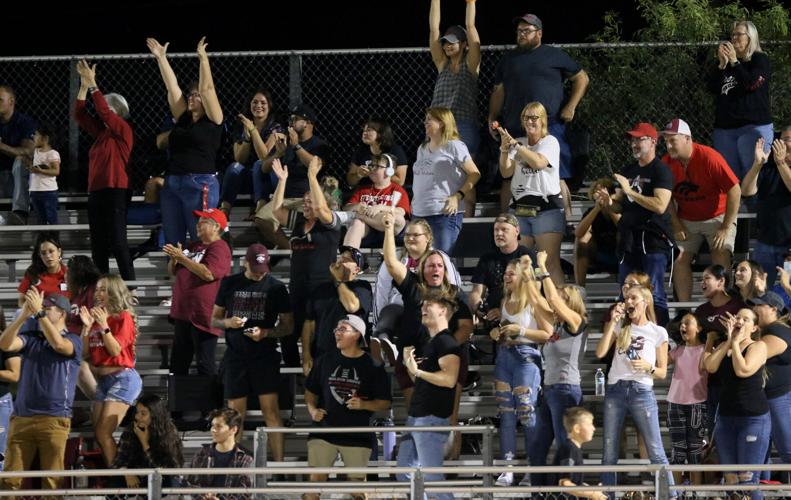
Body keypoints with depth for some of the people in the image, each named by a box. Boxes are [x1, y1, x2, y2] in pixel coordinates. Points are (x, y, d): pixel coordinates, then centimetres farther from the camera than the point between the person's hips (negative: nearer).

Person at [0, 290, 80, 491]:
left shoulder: (73, 340, 5)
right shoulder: (31, 339, 15)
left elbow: (58, 344, -17)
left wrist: (39, 313, -20)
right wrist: (23, 315, -16)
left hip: (54, 420, -3)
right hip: (21, 418, 3)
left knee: (52, 482, -5)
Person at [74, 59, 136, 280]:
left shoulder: (123, 130, -4)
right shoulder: (100, 132, 16)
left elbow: (103, 111, -15)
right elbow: (79, 114, 16)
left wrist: (92, 84, -12)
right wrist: (84, 85, 8)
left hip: (115, 191, -8)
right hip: (96, 191, 8)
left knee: (117, 242, -11)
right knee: (98, 245, 8)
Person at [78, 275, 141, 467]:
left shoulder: (124, 318, -5)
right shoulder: (95, 317, 11)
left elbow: (115, 350, -14)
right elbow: (85, 353, 8)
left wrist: (104, 325, -17)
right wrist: (87, 326, -2)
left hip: (122, 378, -8)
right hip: (102, 379, 8)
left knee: (103, 433, -15)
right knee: (98, 433, 5)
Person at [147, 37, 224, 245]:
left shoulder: (213, 121, 1)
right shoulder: (183, 119, 16)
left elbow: (207, 88, -9)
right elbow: (172, 86, 15)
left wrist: (203, 58, -8)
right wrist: (161, 58, 13)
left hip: (201, 184, -7)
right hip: (172, 183, 7)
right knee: (173, 243, 7)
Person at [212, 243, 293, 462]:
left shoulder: (276, 287, 1)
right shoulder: (229, 284, 7)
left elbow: (288, 326, 3)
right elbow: (214, 320, 14)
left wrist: (266, 333, -15)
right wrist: (228, 323, -10)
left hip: (265, 356, -2)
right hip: (235, 356, 2)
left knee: (270, 409, -9)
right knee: (235, 413, 4)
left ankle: (279, 462, -11)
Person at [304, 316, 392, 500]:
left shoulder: (372, 366, -1)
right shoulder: (326, 360, 8)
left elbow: (385, 402, 1)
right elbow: (311, 391, 17)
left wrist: (363, 404, -17)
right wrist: (312, 410, -2)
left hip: (357, 435, -2)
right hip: (324, 430, 2)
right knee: (315, 479, -7)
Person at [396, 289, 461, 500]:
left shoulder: (446, 342, -11)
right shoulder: (430, 343, 19)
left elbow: (449, 378, -24)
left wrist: (417, 371, -24)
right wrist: (409, 365, 8)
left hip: (432, 419, -10)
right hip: (416, 418, 10)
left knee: (431, 475, -10)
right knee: (405, 472, 12)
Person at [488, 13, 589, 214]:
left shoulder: (554, 55, 8)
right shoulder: (508, 60, 19)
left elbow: (581, 78, 11)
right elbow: (498, 91, 20)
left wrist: (571, 107, 0)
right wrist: (492, 119, 7)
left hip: (550, 126, -4)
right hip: (514, 128, 4)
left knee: (557, 178, -8)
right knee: (509, 179, 2)